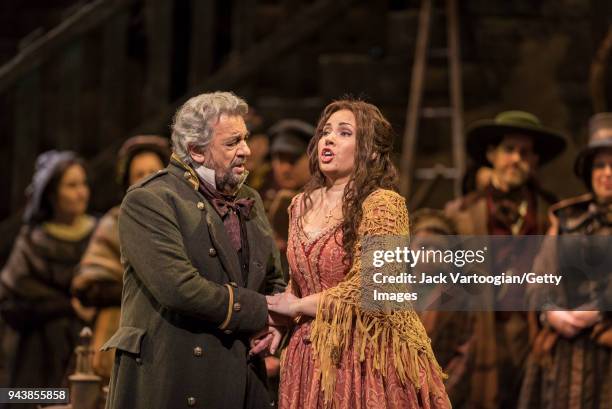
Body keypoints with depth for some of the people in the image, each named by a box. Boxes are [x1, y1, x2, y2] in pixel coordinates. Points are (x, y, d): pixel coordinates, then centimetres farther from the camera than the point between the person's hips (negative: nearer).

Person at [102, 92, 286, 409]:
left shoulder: (249, 201, 15)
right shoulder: (147, 201, -10)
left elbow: (274, 282, 23)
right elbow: (178, 287, -21)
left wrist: (274, 323, -1)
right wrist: (258, 312, -12)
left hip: (242, 381, 7)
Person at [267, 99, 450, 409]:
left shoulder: (383, 204, -12)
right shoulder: (301, 206, 10)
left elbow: (367, 287, -18)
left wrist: (296, 306, -8)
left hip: (369, 356, -6)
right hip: (312, 356, 6)